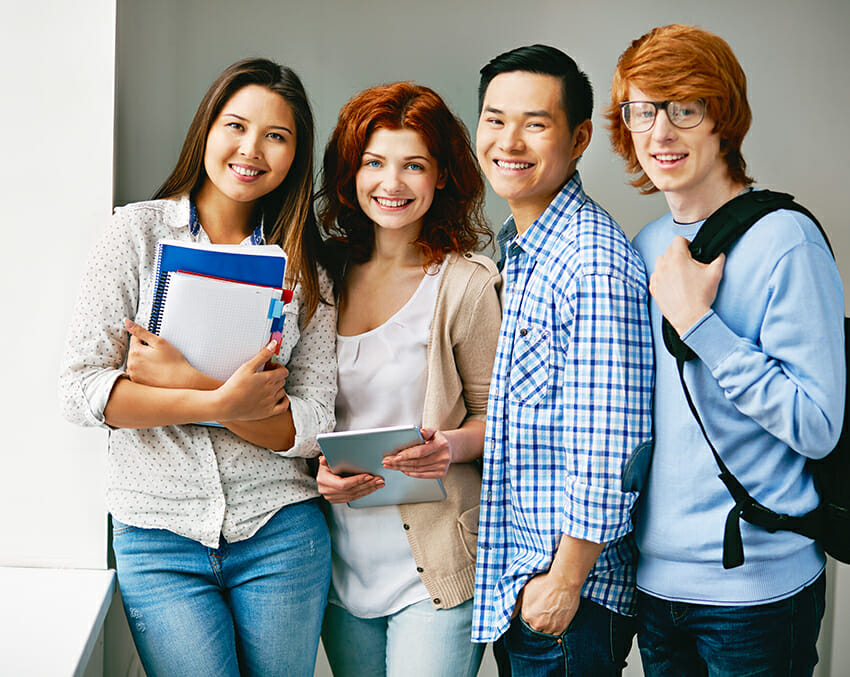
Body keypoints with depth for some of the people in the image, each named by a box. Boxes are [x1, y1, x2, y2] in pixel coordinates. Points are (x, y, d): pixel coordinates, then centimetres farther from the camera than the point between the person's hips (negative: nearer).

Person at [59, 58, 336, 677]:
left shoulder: (304, 266, 3)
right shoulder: (139, 230, -2)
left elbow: (311, 424, -5)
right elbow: (80, 389, -9)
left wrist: (185, 382, -18)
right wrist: (222, 401, -19)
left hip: (279, 533, 2)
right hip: (158, 538, -1)